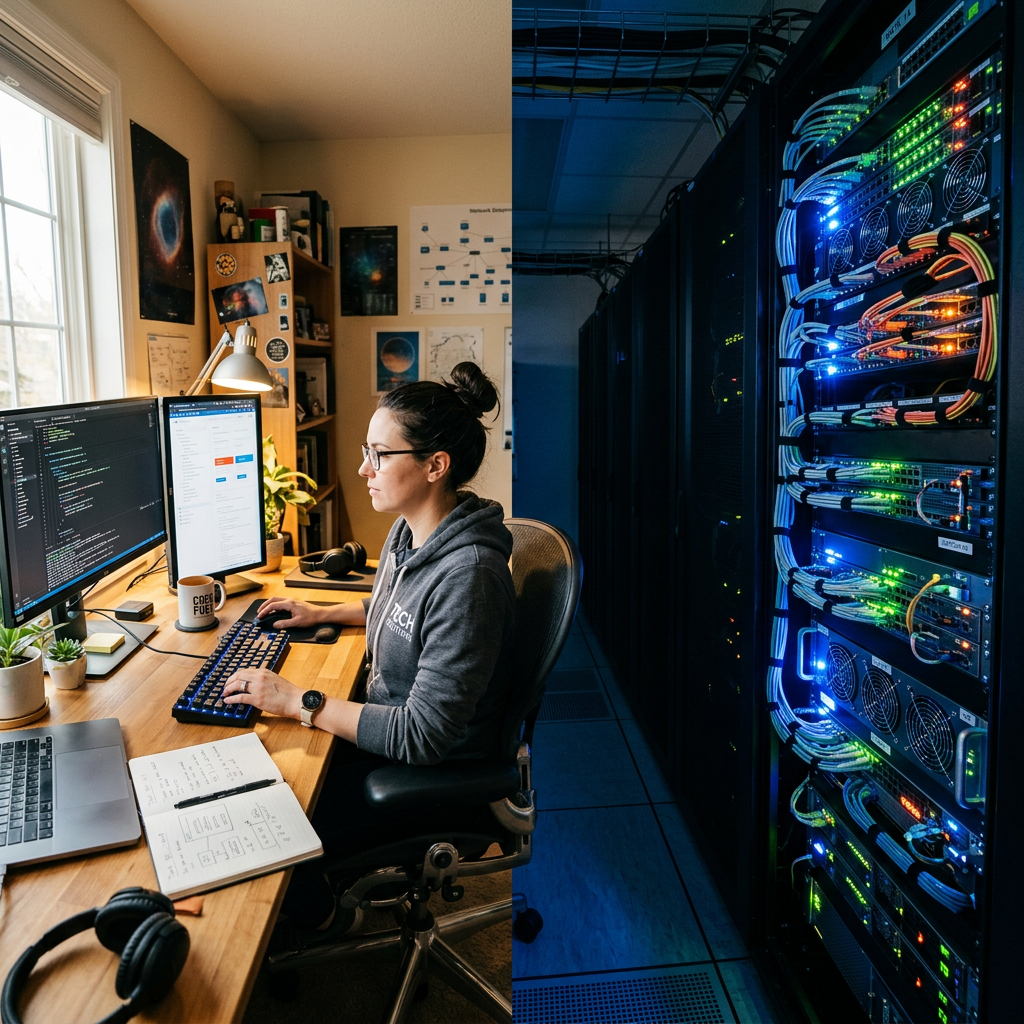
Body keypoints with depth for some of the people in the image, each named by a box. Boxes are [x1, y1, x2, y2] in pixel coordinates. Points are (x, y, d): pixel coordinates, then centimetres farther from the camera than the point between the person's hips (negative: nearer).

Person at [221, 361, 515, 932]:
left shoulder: (468, 574, -33)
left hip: (434, 777, -8)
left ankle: (316, 924, 28)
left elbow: (422, 736, -30)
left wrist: (298, 701, -25)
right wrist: (323, 613, 13)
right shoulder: (409, 531, -3)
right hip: (388, 726, 8)